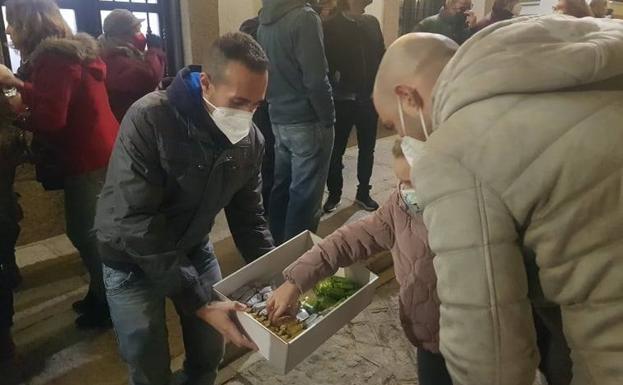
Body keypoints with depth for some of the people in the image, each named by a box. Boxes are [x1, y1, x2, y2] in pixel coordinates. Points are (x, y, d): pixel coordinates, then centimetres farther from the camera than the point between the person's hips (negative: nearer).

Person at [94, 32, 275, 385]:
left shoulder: (251, 140, -13)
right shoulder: (148, 120, -30)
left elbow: (248, 215, -3)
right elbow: (137, 225, -32)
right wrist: (198, 302, -35)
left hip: (194, 247, 5)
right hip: (132, 257, -4)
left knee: (210, 351, 14)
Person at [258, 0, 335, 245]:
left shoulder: (265, 20, 8)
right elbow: (316, 79, -19)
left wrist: (277, 104, 18)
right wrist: (328, 118, -9)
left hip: (278, 119, 8)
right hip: (307, 121, -8)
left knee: (281, 185, 16)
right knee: (305, 193, 2)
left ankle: (276, 245, 28)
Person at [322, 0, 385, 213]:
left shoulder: (372, 23, 8)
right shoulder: (331, 26, -4)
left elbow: (382, 57, 9)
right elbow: (325, 63, -8)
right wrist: (333, 91, -13)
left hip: (368, 98, 4)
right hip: (342, 100, -4)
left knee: (367, 148, 12)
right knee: (336, 150, 5)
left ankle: (363, 193, 27)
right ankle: (334, 193, 22)